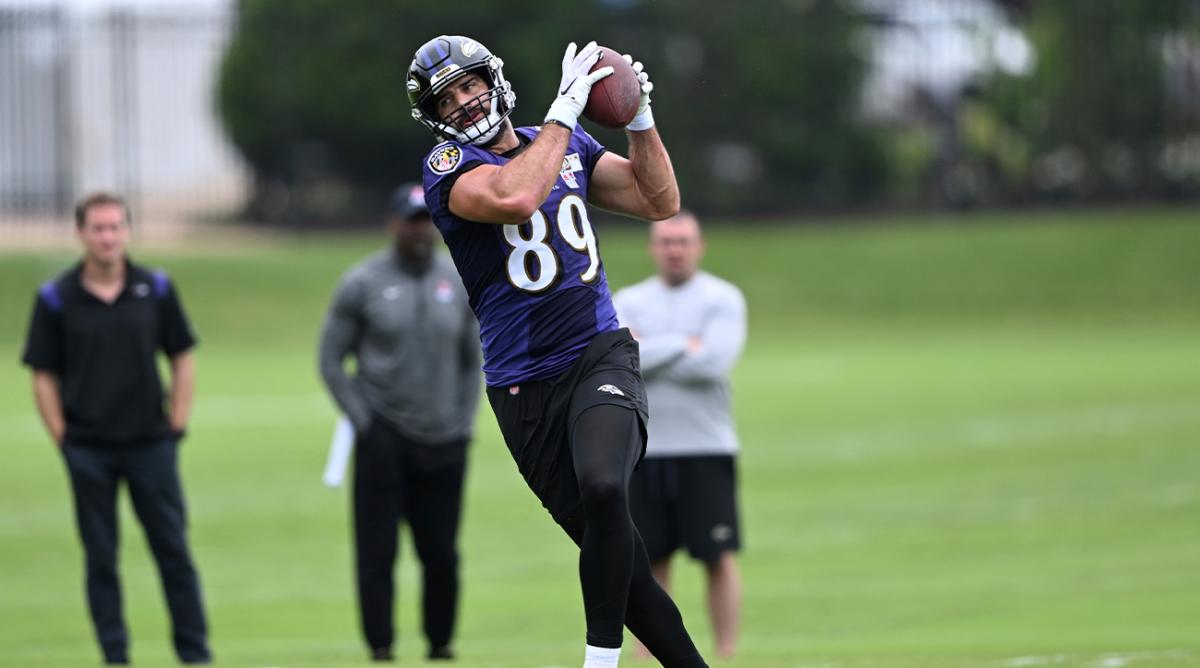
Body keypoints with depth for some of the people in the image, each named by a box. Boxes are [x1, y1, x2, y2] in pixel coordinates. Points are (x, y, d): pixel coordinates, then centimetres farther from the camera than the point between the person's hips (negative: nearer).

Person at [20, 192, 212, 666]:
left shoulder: (156, 289, 2)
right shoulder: (56, 299, -2)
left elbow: (182, 361, 9)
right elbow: (44, 375, 2)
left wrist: (176, 427, 2)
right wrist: (63, 440, -4)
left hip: (151, 445, 1)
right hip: (88, 449, -1)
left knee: (173, 550, 1)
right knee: (100, 557, 3)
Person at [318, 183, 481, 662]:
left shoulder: (459, 282, 8)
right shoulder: (362, 284, -2)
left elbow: (473, 359, 17)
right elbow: (331, 361, 1)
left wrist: (464, 423, 7)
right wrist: (362, 422, -6)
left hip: (443, 442, 3)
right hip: (384, 439, -3)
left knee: (442, 553, 5)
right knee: (378, 550, -5)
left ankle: (441, 646, 15)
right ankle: (380, 650, -1)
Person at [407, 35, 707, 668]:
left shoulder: (568, 144, 11)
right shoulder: (448, 166, -5)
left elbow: (659, 202, 13)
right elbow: (514, 198, -27)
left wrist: (639, 120, 0)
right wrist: (564, 111, -20)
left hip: (600, 354, 1)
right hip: (526, 388, -1)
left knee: (602, 487, -29)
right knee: (610, 547, 0)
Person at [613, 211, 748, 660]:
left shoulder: (723, 299, 1)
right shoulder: (628, 302, 10)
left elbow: (715, 361, -15)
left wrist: (648, 352, -8)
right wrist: (684, 346, -10)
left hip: (706, 449, -3)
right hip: (643, 449, 3)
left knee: (718, 557, -4)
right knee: (649, 558, 4)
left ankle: (727, 653, -1)